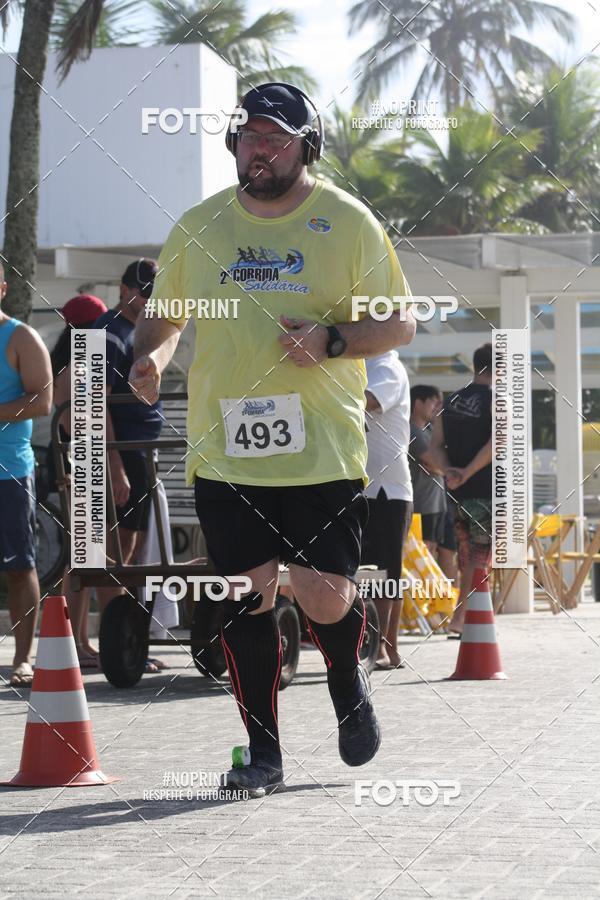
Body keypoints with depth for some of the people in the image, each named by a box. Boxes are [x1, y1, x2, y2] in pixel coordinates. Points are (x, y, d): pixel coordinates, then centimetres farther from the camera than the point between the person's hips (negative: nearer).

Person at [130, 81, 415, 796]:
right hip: (224, 450, 2)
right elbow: (164, 315, 22)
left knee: (325, 600, -6)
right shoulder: (198, 227, 10)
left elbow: (400, 324, 4)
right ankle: (262, 751, 14)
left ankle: (347, 683, 28)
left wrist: (333, 340, -14)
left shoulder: (348, 222, 2)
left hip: (323, 449, -2)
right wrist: (152, 356, 0)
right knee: (245, 600, 1)